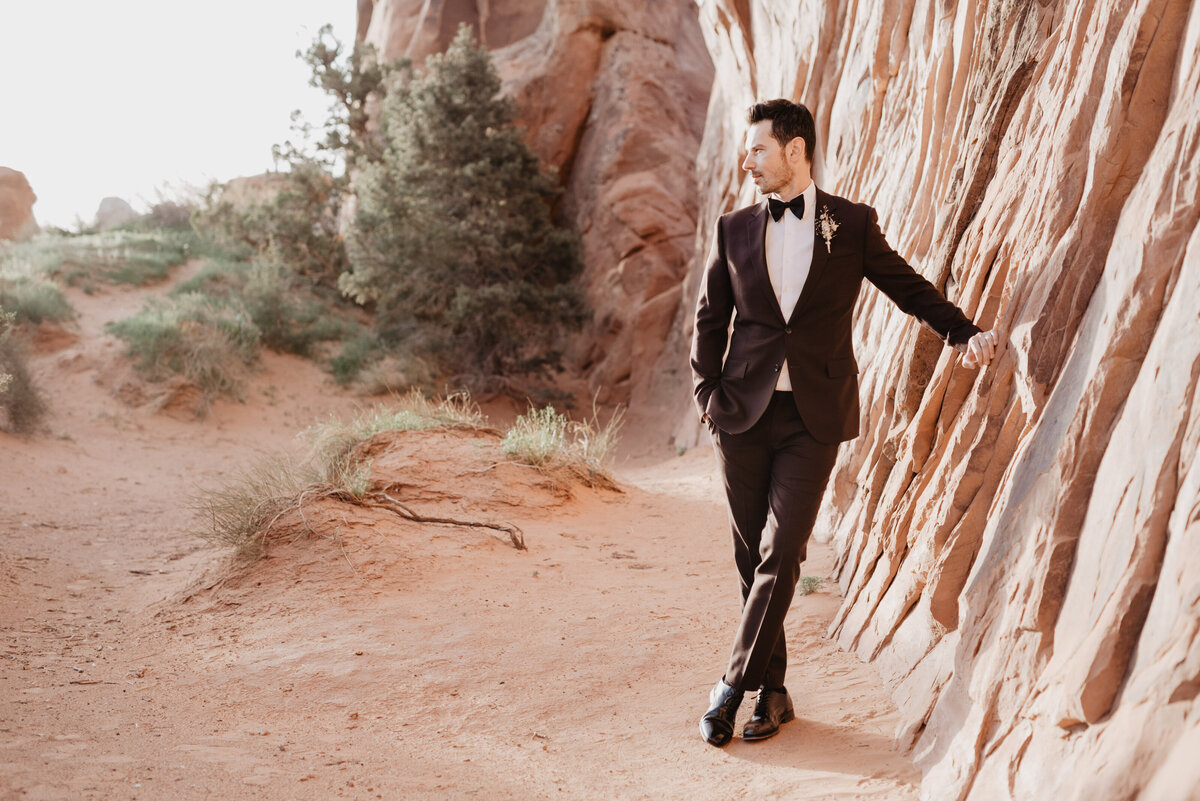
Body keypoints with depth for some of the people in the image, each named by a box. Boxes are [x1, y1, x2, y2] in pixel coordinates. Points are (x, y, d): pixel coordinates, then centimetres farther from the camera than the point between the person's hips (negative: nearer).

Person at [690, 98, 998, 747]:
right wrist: (707, 394, 2)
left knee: (779, 556, -8)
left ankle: (734, 686, 3)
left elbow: (908, 286, 11)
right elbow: (710, 319, 13)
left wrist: (964, 333, -2)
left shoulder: (852, 224, 4)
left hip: (814, 417, -2)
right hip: (743, 413, 2)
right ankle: (772, 692, 19)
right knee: (752, 558, 6)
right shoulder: (733, 230, 9)